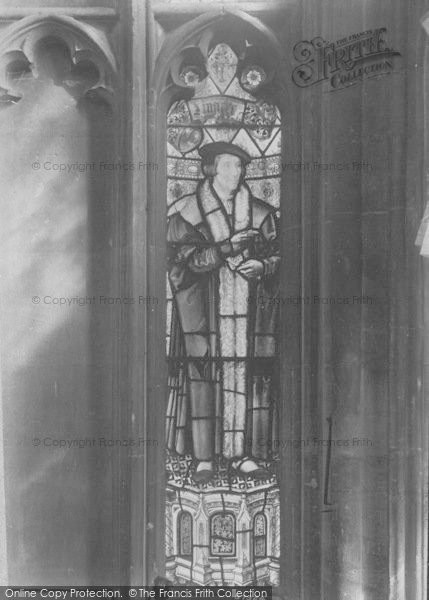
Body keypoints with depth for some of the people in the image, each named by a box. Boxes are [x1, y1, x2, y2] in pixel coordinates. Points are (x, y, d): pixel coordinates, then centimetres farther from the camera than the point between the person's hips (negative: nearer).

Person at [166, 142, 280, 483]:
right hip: (203, 313, -2)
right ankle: (204, 459, 6)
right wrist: (227, 248, -16)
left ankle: (243, 455, 10)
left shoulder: (261, 214, 13)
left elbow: (277, 256, 13)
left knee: (249, 379, -1)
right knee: (202, 380, -4)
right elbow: (186, 262, -7)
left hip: (249, 314, 3)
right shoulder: (186, 214, 4)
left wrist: (262, 266, -9)